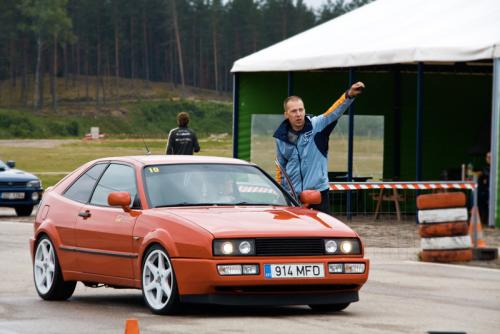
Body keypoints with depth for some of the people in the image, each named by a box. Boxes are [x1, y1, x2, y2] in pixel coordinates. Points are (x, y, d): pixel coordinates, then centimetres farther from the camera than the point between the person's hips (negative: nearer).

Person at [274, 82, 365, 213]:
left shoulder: (316, 125, -6)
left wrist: (349, 95, -39)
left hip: (318, 191, -2)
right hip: (292, 195, 2)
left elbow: (335, 111, -22)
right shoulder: (281, 137, 3)